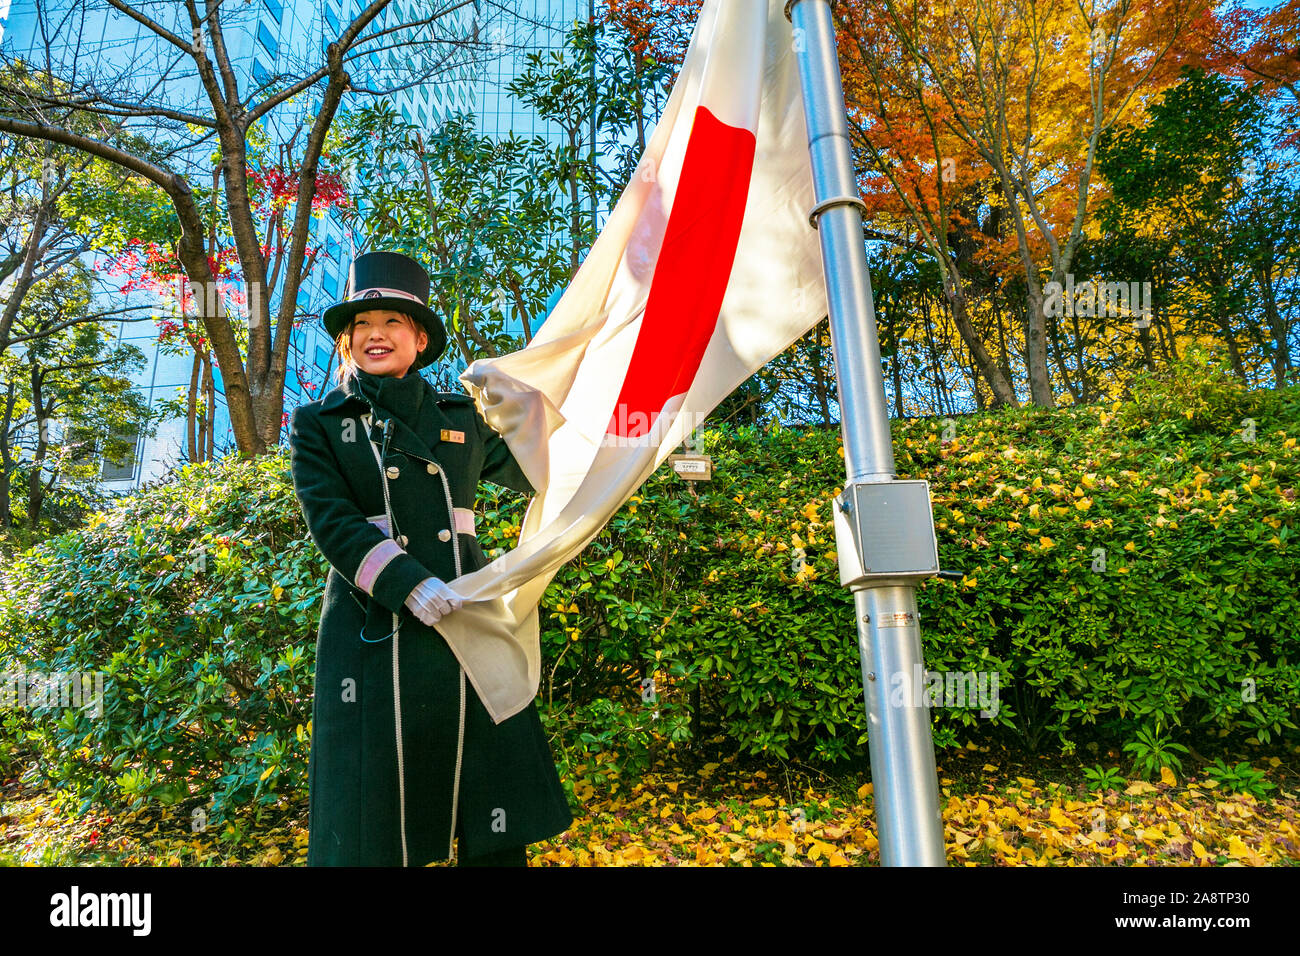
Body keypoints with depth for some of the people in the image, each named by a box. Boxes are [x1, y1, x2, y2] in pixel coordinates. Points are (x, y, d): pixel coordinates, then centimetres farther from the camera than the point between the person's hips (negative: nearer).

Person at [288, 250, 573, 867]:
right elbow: (331, 521, -7)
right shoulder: (318, 424, 7)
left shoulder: (462, 418, 11)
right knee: (372, 825, 7)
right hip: (375, 635, -1)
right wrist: (409, 585, -19)